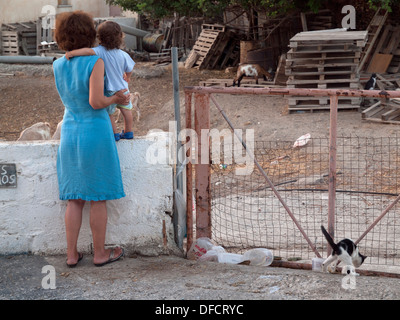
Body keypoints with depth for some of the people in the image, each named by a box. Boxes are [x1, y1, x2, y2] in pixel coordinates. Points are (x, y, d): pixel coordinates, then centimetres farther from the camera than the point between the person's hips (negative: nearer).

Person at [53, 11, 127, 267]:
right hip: (96, 133, -5)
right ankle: (100, 253, 13)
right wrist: (115, 99, -3)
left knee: (75, 199, 12)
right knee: (99, 197, 5)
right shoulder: (95, 62, -15)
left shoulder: (58, 66, 4)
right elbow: (96, 102, -22)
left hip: (70, 134, 5)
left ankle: (72, 254, 13)